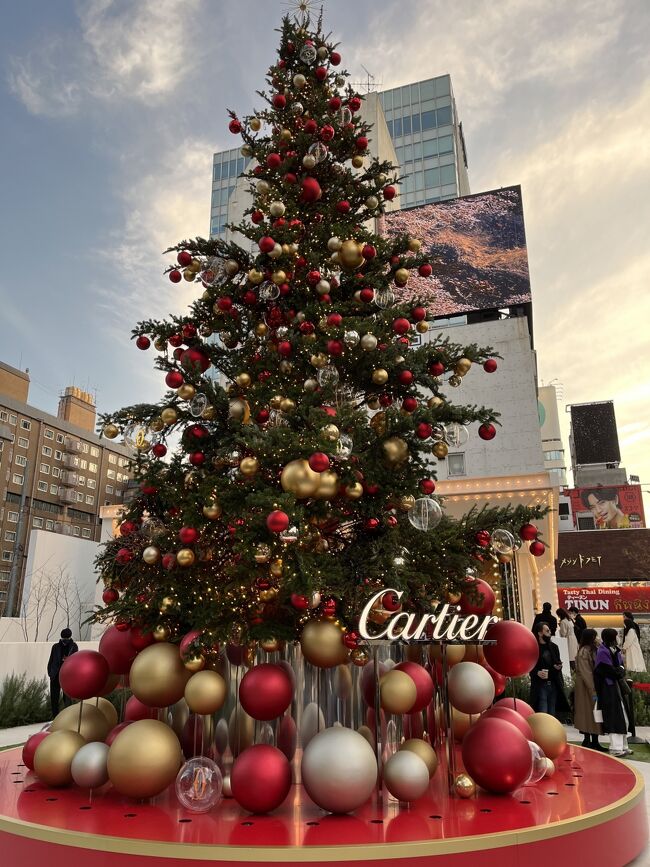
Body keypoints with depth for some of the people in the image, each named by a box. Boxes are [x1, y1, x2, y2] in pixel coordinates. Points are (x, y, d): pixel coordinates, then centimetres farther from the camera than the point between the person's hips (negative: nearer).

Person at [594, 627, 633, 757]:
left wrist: (619, 670, -7)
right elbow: (610, 671, -19)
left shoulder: (615, 650, 12)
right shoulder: (603, 652, -16)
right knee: (615, 720, -8)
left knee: (624, 719, 13)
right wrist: (620, 671, -3)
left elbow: (622, 667, 13)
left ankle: (623, 746, 22)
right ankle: (616, 748, -4)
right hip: (609, 690, -9)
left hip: (619, 688, 9)